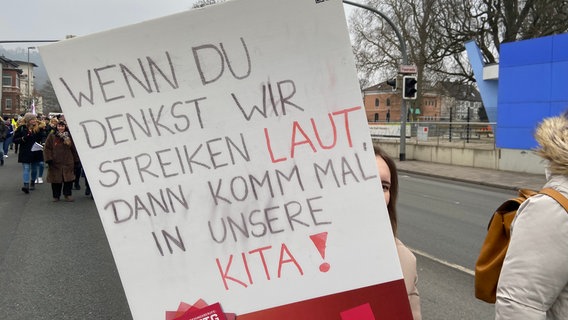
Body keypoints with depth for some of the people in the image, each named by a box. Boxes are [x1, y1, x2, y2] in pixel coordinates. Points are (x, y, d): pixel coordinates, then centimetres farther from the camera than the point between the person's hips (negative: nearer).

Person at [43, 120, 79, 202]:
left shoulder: (69, 136, 7)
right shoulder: (52, 136, 0)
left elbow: (74, 149, 11)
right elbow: (47, 148, -2)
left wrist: (76, 160, 9)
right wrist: (49, 159, -11)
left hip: (68, 162, 1)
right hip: (55, 162, -1)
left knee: (68, 179, -1)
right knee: (56, 180, 4)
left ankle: (67, 194, 15)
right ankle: (56, 196, 17)